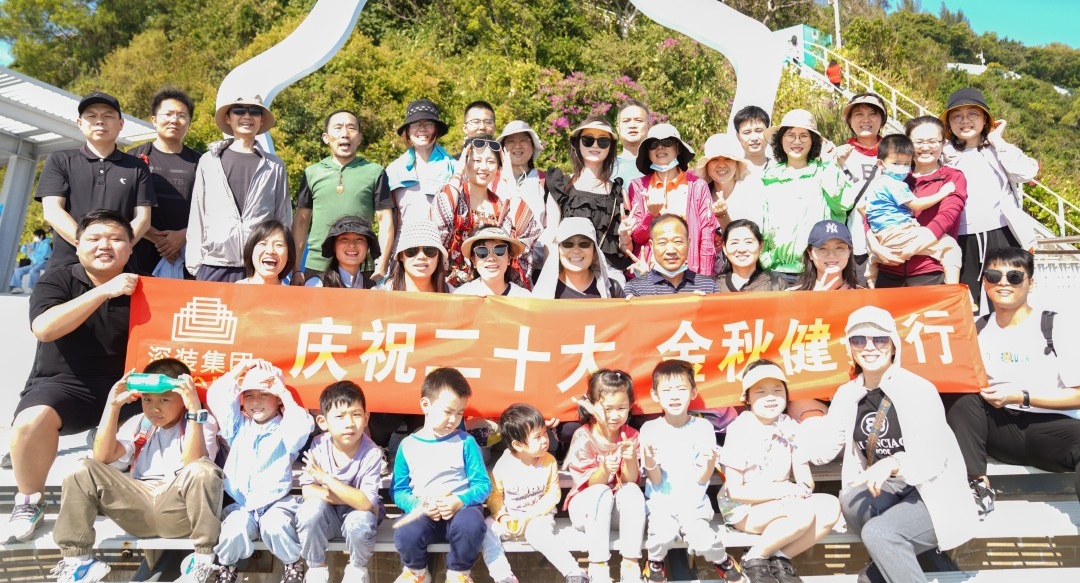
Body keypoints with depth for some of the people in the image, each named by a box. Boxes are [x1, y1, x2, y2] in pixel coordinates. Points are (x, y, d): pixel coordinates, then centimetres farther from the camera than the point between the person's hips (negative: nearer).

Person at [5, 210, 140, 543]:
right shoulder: (58, 281, 7)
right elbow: (43, 328, -13)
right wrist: (103, 291, -21)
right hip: (64, 385, -1)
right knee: (31, 421, -33)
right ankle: (29, 502, -5)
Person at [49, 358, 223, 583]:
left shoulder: (201, 422, 2)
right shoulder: (138, 423, 17)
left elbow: (194, 462, -18)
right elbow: (103, 457, 2)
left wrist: (195, 409, -26)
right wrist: (113, 406, -3)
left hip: (179, 510, -4)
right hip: (139, 508, 5)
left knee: (204, 471, -36)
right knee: (83, 472, -9)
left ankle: (204, 560, -21)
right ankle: (76, 561, -6)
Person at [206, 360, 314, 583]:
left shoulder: (284, 430, 3)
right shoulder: (238, 426, 13)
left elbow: (302, 428, -21)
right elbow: (215, 396, 2)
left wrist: (284, 393, -12)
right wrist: (241, 367, -3)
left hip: (276, 503, -2)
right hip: (240, 503, 2)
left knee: (276, 527, -31)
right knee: (234, 531, -27)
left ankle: (293, 564, -2)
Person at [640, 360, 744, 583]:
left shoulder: (703, 428, -5)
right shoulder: (649, 430, -6)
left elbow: (702, 479, -4)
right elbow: (655, 481, -6)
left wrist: (710, 462, -27)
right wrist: (649, 462, -28)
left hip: (694, 504, 0)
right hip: (661, 503, 0)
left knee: (702, 541, -25)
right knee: (664, 534, -29)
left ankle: (721, 559, 11)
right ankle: (655, 560, 6)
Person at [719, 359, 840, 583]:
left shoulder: (791, 428, 0)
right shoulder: (740, 430, -14)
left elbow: (806, 484, -1)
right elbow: (735, 491, -14)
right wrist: (784, 490, -18)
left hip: (782, 503, 6)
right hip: (743, 509, -5)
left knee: (830, 506, -18)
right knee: (802, 512, -29)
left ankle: (780, 558, -6)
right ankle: (754, 559, -8)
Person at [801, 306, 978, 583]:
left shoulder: (918, 390, -11)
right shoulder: (847, 395, 5)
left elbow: (934, 457, -19)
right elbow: (822, 450, 4)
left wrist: (894, 463, -36)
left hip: (933, 495, -5)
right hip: (885, 492, 5)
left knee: (878, 532, -31)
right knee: (851, 500, -28)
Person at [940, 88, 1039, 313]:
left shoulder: (998, 150, 8)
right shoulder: (945, 157, 9)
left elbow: (1027, 172, -11)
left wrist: (997, 141, -6)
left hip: (1002, 235, 0)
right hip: (963, 241, 1)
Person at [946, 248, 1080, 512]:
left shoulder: (1056, 325, -2)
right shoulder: (977, 329, 9)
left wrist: (1020, 397, -14)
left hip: (1051, 427, -3)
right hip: (1000, 428, 4)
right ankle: (978, 485, -22)